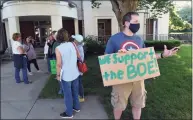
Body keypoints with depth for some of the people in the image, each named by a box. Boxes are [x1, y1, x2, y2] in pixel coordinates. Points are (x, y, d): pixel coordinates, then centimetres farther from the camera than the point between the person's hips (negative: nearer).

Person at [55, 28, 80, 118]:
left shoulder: (58, 48, -17)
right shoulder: (72, 44, -3)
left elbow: (59, 64, -18)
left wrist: (58, 75, -5)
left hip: (66, 75, -5)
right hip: (75, 73, 5)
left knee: (68, 94, 9)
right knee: (75, 91, 22)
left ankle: (69, 113, 24)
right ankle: (76, 107, 40)